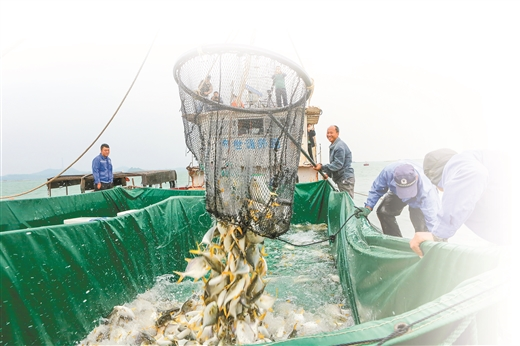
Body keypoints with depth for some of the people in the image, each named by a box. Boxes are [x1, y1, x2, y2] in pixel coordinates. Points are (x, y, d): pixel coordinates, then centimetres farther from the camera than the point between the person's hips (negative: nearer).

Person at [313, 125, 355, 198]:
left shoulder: (340, 146, -17)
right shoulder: (333, 146, 16)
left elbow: (338, 164, -22)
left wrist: (322, 167, -22)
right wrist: (328, 173, 8)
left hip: (346, 179, -10)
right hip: (340, 178, 10)